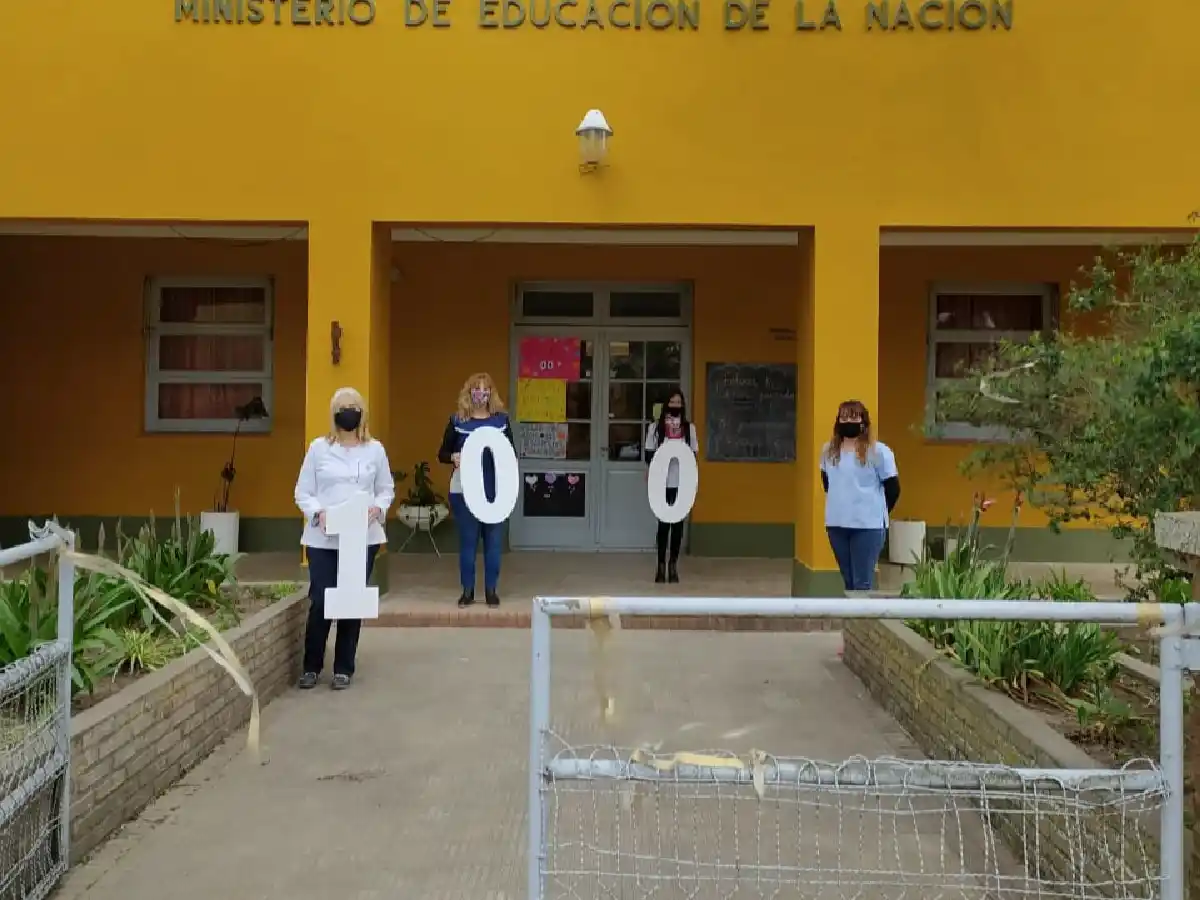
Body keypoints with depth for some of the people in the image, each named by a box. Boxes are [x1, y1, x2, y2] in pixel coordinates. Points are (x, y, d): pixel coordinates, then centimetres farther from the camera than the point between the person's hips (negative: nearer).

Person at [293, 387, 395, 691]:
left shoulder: (375, 449, 5)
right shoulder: (319, 448, 3)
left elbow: (387, 489, 10)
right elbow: (302, 492, 3)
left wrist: (378, 508, -10)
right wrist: (318, 512, -15)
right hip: (323, 538, -1)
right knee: (320, 601, -4)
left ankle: (343, 668, 18)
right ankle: (311, 666, 15)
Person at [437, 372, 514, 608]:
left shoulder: (502, 420, 5)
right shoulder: (457, 420, 1)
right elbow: (442, 453, 4)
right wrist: (453, 457, -17)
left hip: (494, 490, 1)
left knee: (493, 540, 5)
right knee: (467, 540, 5)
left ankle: (491, 590, 16)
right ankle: (467, 590, 15)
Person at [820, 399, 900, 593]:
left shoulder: (878, 451, -7)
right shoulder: (828, 450, 8)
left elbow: (893, 488, -3)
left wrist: (876, 513, 5)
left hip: (867, 526, -5)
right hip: (836, 524, 5)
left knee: (862, 583, -4)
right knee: (848, 580, 13)